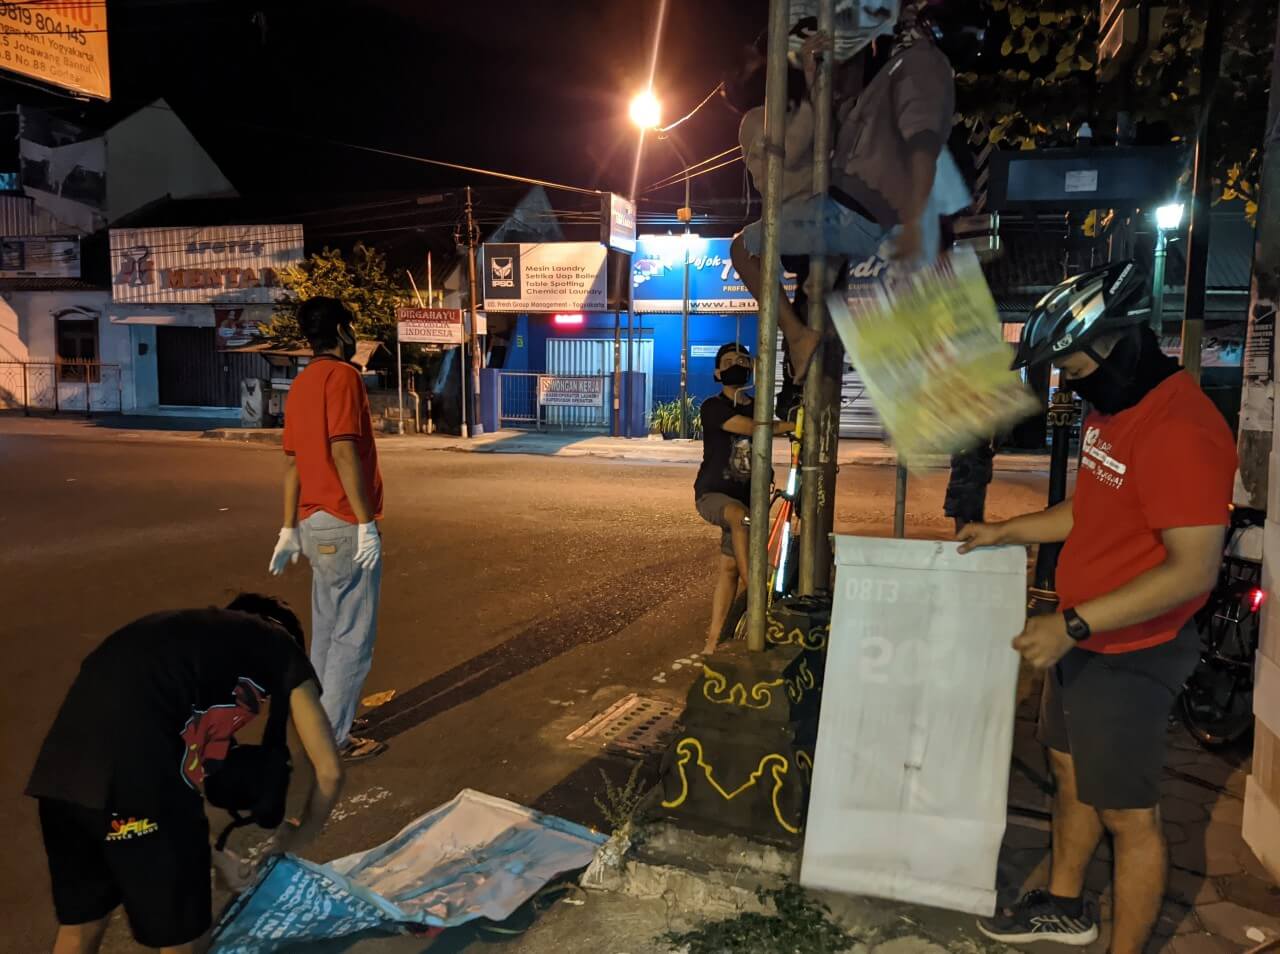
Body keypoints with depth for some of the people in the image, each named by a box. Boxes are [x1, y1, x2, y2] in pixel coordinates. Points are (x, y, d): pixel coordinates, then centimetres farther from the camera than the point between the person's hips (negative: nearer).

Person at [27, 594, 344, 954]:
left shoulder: (184, 631, 32)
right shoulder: (281, 647, 16)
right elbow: (329, 770, 15)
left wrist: (213, 858, 47)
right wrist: (301, 834, 35)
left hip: (59, 773, 8)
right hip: (139, 777, -7)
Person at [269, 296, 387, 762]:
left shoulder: (302, 383, 15)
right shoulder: (341, 375, -12)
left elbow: (292, 461, 16)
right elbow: (343, 451, -22)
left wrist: (290, 529, 19)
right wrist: (366, 523, -22)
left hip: (315, 523, 9)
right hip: (344, 525, -9)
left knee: (327, 630, 17)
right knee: (353, 636, -1)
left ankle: (322, 719, 27)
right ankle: (332, 738, 6)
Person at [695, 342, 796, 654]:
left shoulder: (758, 408, 12)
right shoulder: (713, 407, -8)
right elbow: (752, 428, -21)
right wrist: (794, 425, -18)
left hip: (745, 497, 5)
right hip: (712, 494, -5)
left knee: (728, 567, 0)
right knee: (740, 515, -38)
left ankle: (714, 637, 7)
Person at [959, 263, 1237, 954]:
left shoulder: (1180, 429, -25)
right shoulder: (1111, 410, 6)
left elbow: (1194, 568, -27)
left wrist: (1073, 624, -28)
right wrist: (1005, 532, 16)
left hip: (1127, 656, -10)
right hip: (1080, 639, 10)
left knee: (1127, 814, 5)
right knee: (1070, 773, 23)